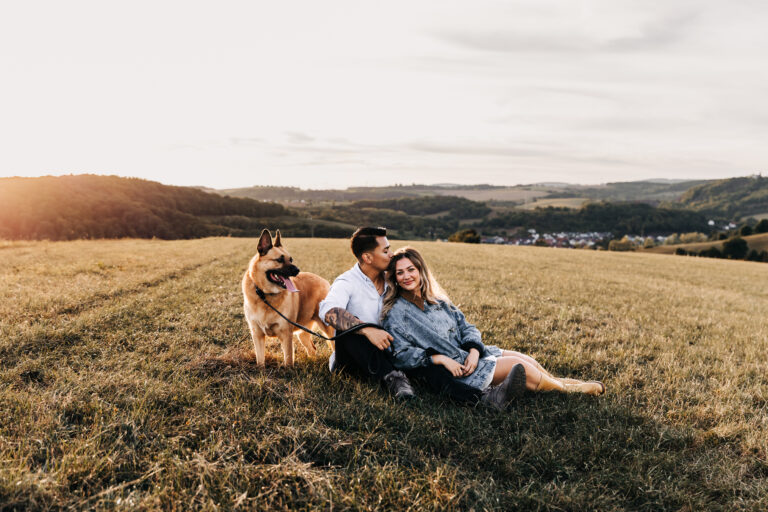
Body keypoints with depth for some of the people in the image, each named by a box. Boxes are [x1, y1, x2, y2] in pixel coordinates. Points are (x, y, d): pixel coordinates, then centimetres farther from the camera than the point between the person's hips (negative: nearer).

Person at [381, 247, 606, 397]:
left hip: (468, 354, 7)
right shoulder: (395, 314, -9)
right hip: (449, 371, -7)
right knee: (518, 365, -12)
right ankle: (566, 389, 9)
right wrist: (440, 359, -24)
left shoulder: (436, 300, 12)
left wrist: (474, 351, -10)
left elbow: (466, 327, 10)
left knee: (526, 359, -4)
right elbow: (402, 355, -16)